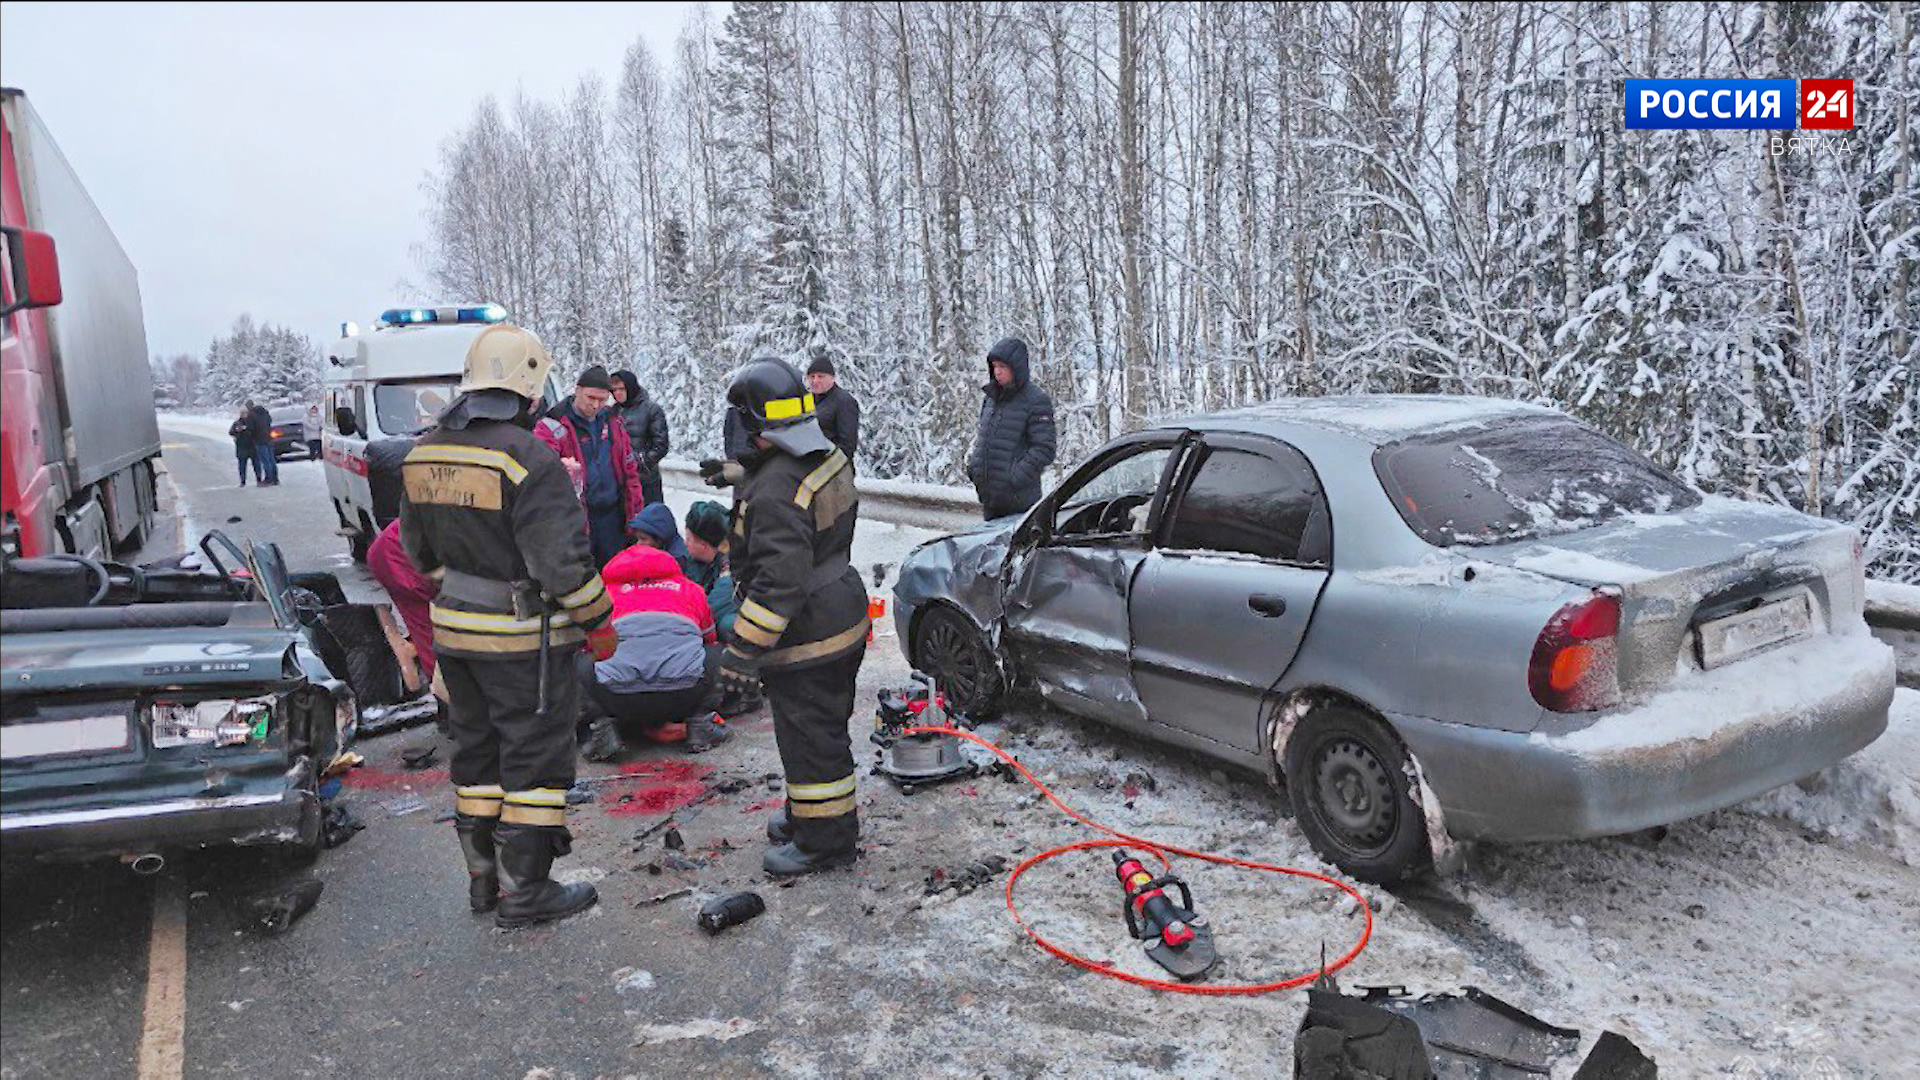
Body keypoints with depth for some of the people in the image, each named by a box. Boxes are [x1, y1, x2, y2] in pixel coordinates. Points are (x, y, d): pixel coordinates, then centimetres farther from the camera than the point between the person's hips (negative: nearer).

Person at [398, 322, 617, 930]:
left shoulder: (424, 455, 5)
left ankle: (483, 879, 30)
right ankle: (524, 892, 13)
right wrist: (598, 623, -9)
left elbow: (419, 549, 15)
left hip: (454, 629, 8)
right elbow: (563, 561, -21)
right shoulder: (527, 458, -20)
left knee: (477, 752, 18)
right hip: (524, 638, -8)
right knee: (535, 758, 4)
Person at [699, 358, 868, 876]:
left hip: (806, 639, -10)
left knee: (809, 736, 3)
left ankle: (825, 840, 17)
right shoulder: (828, 457, 3)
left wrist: (743, 652, -27)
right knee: (823, 728, 23)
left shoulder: (776, 493, -28)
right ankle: (810, 814, 41)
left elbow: (779, 583, -31)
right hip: (843, 617, 10)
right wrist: (735, 473, 39)